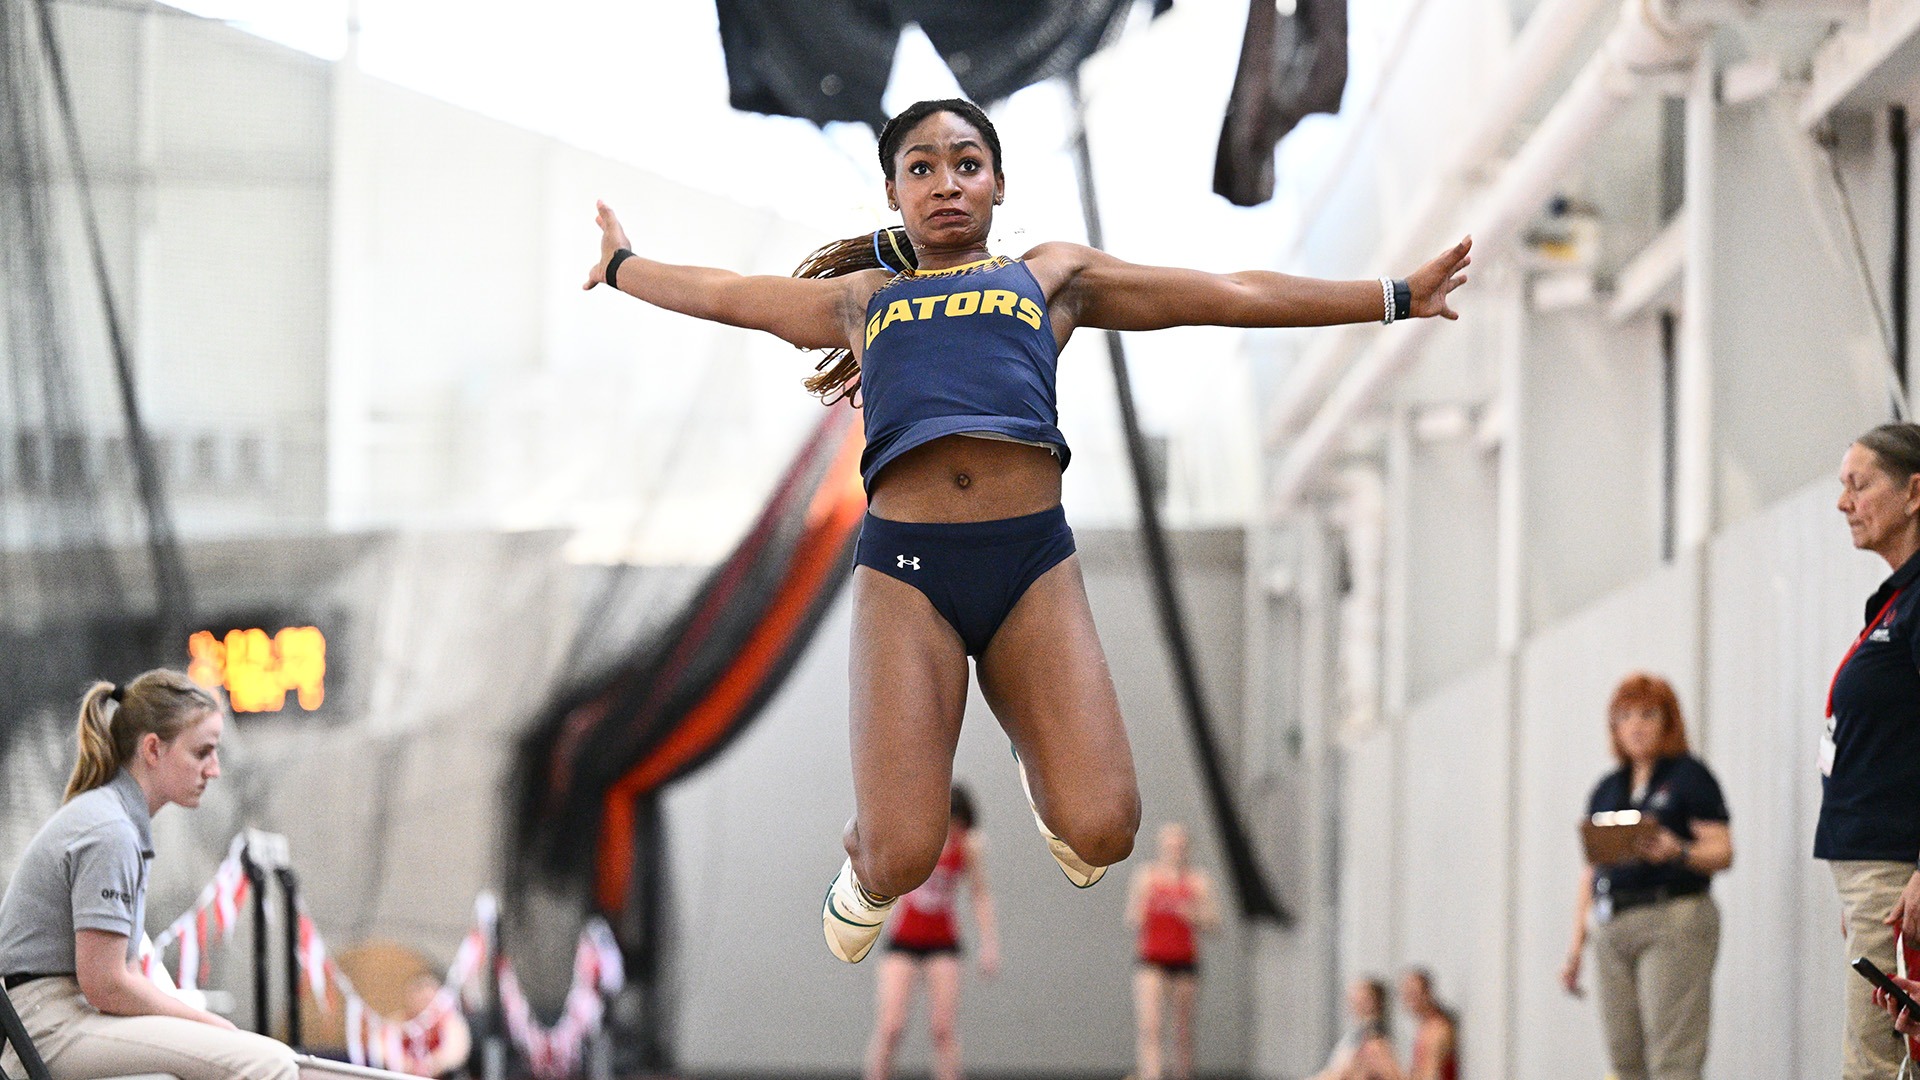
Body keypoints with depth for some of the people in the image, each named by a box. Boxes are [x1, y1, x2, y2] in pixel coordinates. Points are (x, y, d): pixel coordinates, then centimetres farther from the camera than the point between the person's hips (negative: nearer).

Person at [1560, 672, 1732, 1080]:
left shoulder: (1689, 777, 2)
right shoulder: (1607, 790, 20)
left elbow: (1722, 852, -6)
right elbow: (1591, 871, 20)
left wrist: (1677, 851, -25)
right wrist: (1576, 945, 14)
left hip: (1675, 921, -6)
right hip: (1613, 930, 6)